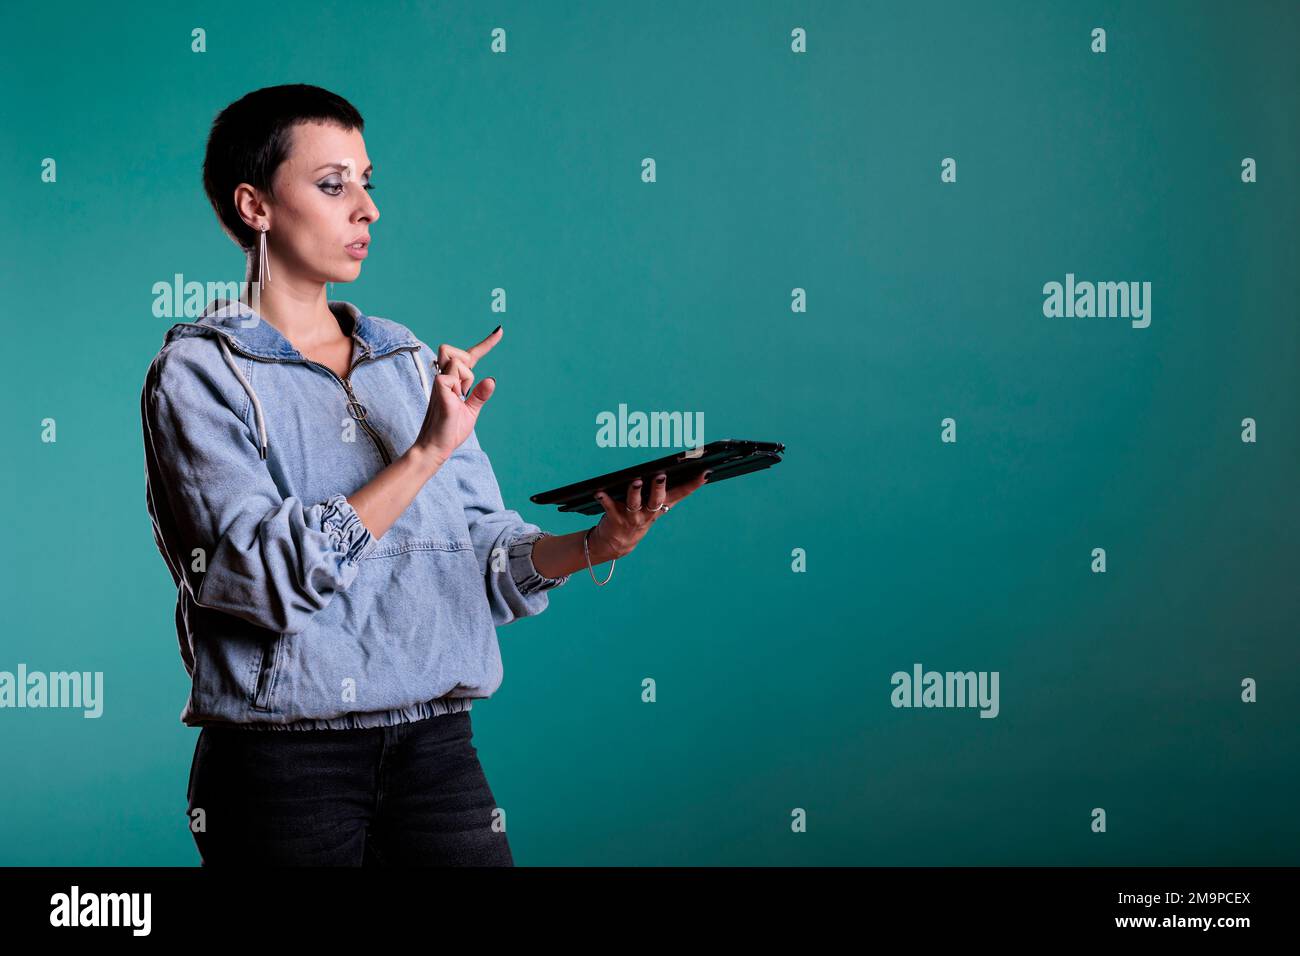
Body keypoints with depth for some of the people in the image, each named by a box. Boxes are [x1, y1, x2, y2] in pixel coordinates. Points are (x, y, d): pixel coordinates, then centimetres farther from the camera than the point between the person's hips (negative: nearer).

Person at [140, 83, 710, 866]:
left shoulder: (412, 362, 14)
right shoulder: (199, 371, -4)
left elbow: (489, 551, 7)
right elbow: (267, 573, -17)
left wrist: (597, 544, -12)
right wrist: (422, 457, -20)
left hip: (437, 746, 5)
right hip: (286, 766, -4)